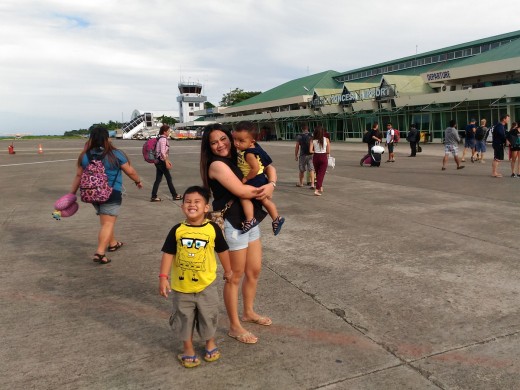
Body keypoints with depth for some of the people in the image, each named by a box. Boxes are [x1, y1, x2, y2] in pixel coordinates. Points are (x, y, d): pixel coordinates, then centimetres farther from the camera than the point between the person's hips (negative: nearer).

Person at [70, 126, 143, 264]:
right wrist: (138, 181, 14)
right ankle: (100, 253, -12)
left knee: (105, 220, 22)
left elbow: (78, 175, 5)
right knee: (108, 223, -4)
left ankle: (112, 243, 38)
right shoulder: (116, 154, -11)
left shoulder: (85, 155, 2)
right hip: (111, 193, -6)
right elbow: (130, 171, -3)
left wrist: (72, 193, 13)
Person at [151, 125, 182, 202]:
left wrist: (167, 160, 19)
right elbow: (162, 152, -22)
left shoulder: (161, 139, 13)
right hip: (161, 161, -9)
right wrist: (166, 162, -21)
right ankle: (175, 195, 12)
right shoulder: (163, 139, -15)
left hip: (159, 161, 9)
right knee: (169, 178, 2)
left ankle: (154, 197, 9)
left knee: (158, 179, 9)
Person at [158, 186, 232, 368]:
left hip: (206, 284, 0)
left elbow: (222, 250, 2)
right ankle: (188, 348, 35)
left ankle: (210, 342, 42)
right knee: (184, 318, 15)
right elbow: (168, 253, -6)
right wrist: (163, 277, -12)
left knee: (208, 316, 16)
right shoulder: (177, 230, -10)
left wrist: (228, 270, 13)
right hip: (181, 285, 1)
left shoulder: (213, 228, -11)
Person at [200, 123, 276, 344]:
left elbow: (269, 168, 11)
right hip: (232, 224, -8)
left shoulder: (238, 158, 8)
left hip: (250, 221, 8)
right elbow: (241, 191, -23)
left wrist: (271, 185, -11)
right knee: (235, 276, 3)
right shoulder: (217, 164, -16)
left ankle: (249, 312, 40)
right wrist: (262, 190, -5)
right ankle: (235, 327, 19)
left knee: (254, 271, 19)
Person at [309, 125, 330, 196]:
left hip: (315, 157, 2)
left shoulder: (313, 140, -4)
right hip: (324, 157, -2)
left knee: (318, 173, 20)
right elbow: (328, 151, -4)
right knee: (321, 174, 0)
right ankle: (317, 190, -12)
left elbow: (310, 151, -11)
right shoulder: (326, 139, -5)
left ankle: (320, 187, 34)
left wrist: (315, 152, 8)